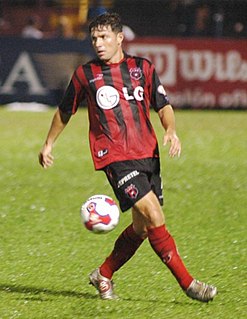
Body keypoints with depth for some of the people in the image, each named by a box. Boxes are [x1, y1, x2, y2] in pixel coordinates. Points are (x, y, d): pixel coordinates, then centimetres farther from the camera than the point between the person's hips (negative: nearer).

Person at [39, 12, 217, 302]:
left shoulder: (142, 68, 8)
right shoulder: (85, 74, 3)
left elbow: (163, 105, 9)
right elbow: (64, 112, 17)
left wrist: (171, 130, -11)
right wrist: (48, 145, 25)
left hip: (147, 153, 4)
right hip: (115, 157, -4)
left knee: (142, 227, 9)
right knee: (154, 216, -17)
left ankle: (103, 275, 30)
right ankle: (187, 282, -14)